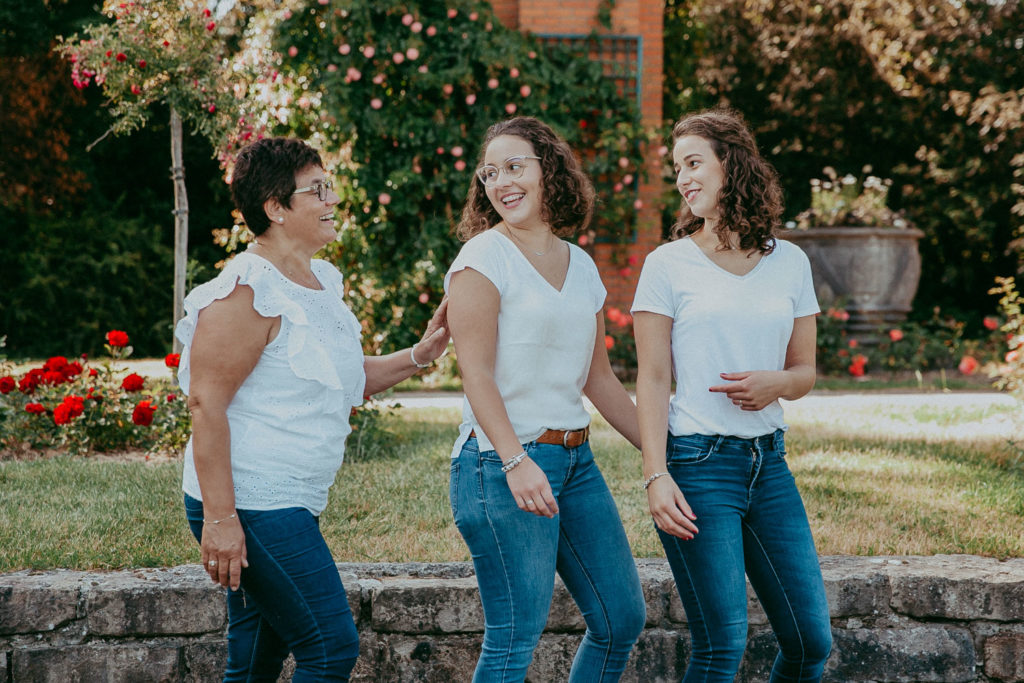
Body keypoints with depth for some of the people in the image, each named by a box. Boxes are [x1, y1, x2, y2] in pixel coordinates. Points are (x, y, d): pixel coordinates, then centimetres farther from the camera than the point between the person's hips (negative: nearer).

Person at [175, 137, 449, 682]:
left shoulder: (324, 281, 15)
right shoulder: (248, 290, -15)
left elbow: (343, 380, 28)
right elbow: (206, 403, -19)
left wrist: (418, 355, 13)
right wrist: (219, 518, -23)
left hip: (292, 505, 10)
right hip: (250, 507, -10)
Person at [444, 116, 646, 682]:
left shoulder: (581, 265, 14)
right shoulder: (483, 257, -6)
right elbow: (476, 371, -14)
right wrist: (516, 462, -26)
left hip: (575, 459, 7)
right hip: (502, 462, -7)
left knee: (622, 619, 8)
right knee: (515, 637, -9)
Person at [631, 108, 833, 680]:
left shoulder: (789, 263, 9)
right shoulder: (669, 265, 0)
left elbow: (806, 371, 15)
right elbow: (652, 380, -2)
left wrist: (776, 383, -8)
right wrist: (655, 476, -12)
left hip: (769, 462, 4)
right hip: (698, 463, -4)